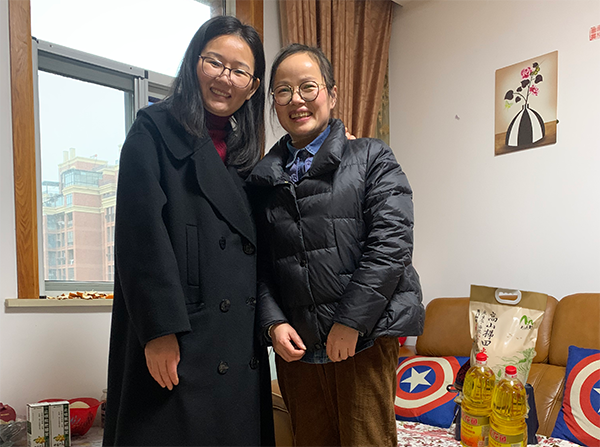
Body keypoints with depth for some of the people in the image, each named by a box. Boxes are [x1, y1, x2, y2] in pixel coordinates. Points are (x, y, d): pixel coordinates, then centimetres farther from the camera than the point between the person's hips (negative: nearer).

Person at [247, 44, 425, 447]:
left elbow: (391, 244, -9)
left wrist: (350, 322, -14)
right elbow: (260, 265, 9)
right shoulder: (262, 178, 10)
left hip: (364, 336, -3)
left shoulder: (371, 158, 1)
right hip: (293, 344, 4)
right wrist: (273, 323, -5)